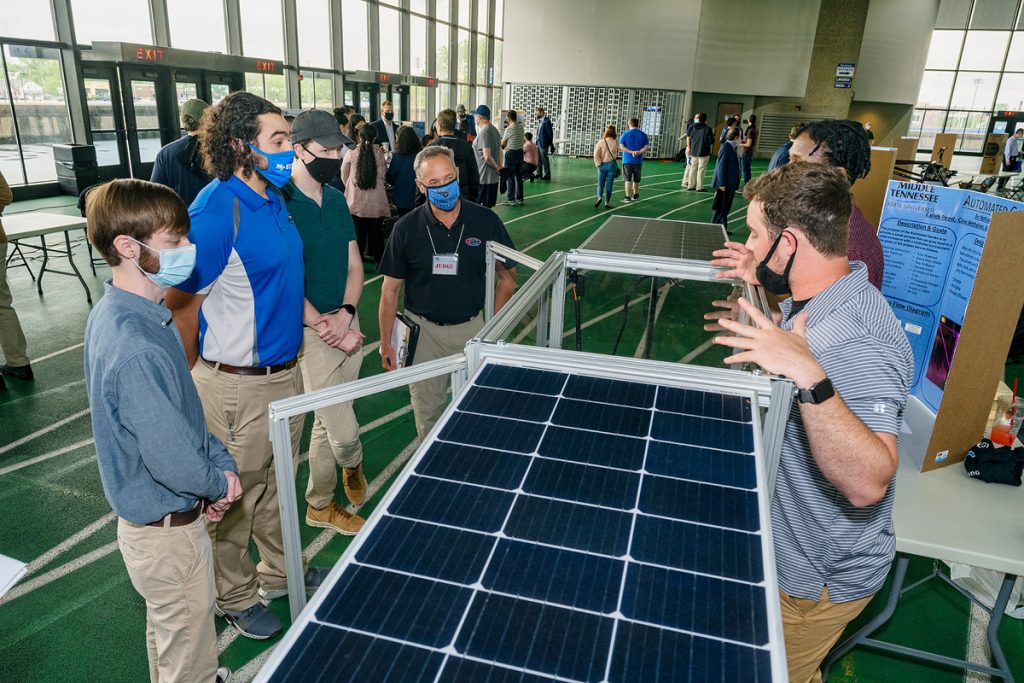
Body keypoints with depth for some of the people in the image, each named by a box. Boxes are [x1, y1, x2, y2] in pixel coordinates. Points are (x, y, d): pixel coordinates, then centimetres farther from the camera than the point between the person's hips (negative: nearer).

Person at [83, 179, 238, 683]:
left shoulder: (119, 311, -2)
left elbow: (180, 410, 6)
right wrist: (218, 484, -10)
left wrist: (221, 462, -3)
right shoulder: (135, 349, -34)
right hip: (168, 529, -9)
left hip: (152, 519, 9)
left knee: (168, 629, 31)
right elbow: (173, 461, -30)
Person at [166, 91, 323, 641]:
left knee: (276, 483, 24)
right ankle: (235, 596, 36)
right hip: (237, 386, -8)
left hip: (284, 372, 8)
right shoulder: (216, 212, -22)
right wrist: (190, 385, -9)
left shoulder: (273, 198, 5)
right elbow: (180, 305, -18)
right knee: (234, 497, 13)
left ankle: (279, 573, 45)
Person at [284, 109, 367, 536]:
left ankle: (319, 505, 36)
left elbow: (353, 264, 9)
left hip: (346, 327, 7)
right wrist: (325, 328, -17)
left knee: (327, 423, 18)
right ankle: (353, 465, 30)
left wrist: (345, 314, -8)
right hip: (310, 333, -6)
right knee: (344, 431, -4)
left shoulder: (337, 200, 9)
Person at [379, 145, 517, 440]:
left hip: (472, 326, 0)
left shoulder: (486, 221, -7)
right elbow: (390, 290, 0)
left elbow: (507, 278, 3)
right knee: (427, 410, 11)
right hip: (423, 329, 0)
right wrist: (386, 344, -1)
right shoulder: (406, 229, -7)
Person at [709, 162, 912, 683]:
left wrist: (809, 377, -52)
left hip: (821, 579, -8)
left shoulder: (861, 344, -34)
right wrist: (761, 287, 6)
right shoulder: (824, 301, -4)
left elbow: (868, 483, -42)